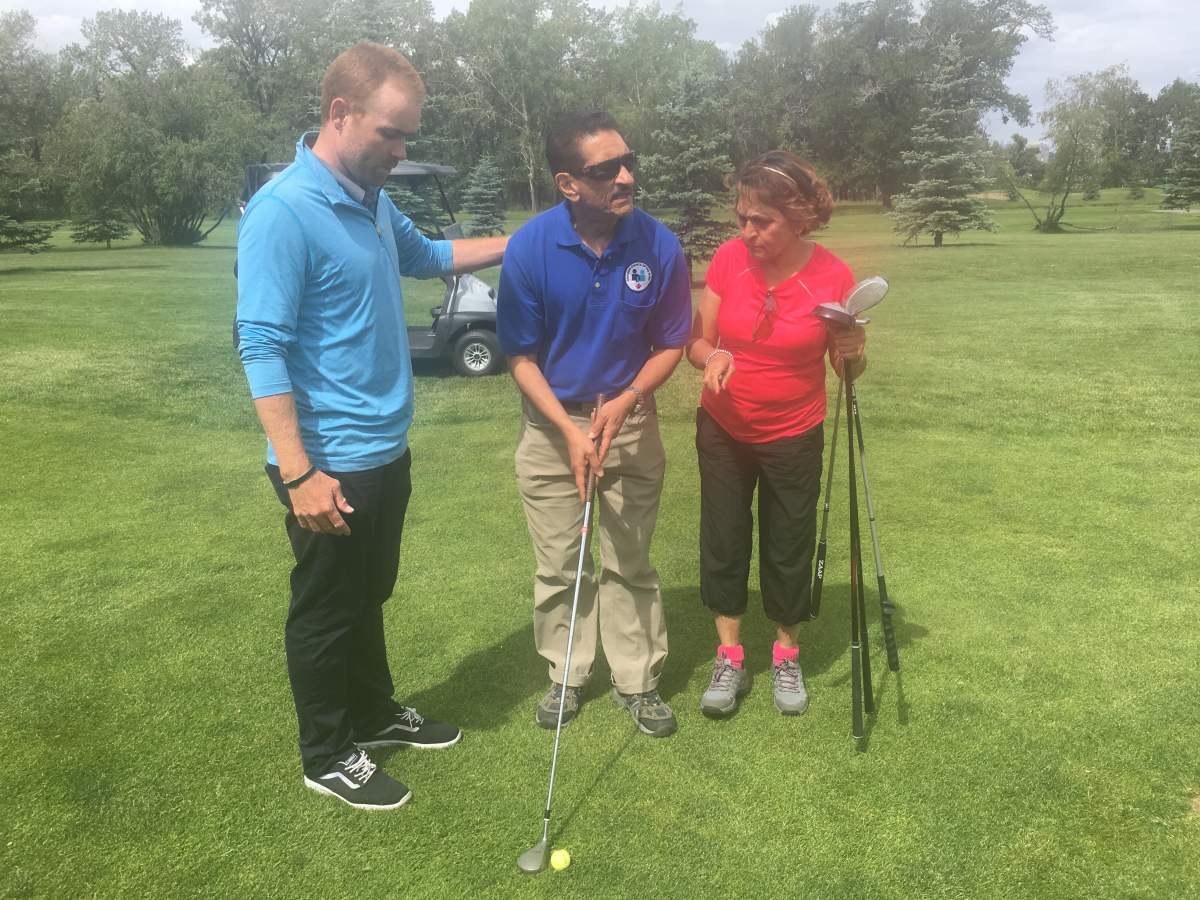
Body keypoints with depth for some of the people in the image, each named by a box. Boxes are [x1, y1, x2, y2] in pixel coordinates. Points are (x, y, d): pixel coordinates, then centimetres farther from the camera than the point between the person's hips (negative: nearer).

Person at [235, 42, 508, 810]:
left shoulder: (374, 201, 7)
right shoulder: (283, 212, -19)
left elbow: (426, 254, 28)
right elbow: (262, 348, -22)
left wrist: (517, 244, 23)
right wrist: (298, 472, -25)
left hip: (386, 451, 8)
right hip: (331, 464, -8)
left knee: (369, 598, 23)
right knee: (326, 610, 9)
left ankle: (374, 712, 42)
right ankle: (328, 754, 28)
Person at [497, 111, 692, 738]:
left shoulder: (659, 245, -13)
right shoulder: (530, 247, -15)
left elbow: (670, 345, -2)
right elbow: (520, 355, -7)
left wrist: (623, 402, -19)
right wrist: (570, 430, -17)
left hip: (630, 421, 0)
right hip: (550, 426, 0)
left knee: (630, 563, 11)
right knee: (559, 567, 11)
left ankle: (637, 680, 27)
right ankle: (566, 675, 30)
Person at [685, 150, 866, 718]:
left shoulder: (832, 276, -16)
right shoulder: (728, 259, -12)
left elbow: (849, 371, -5)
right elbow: (697, 341, -4)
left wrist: (852, 352, -28)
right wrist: (712, 356, -26)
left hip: (793, 436, -1)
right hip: (723, 429, 2)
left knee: (788, 546, 10)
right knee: (723, 540, 9)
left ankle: (787, 655, 31)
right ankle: (729, 656, 26)